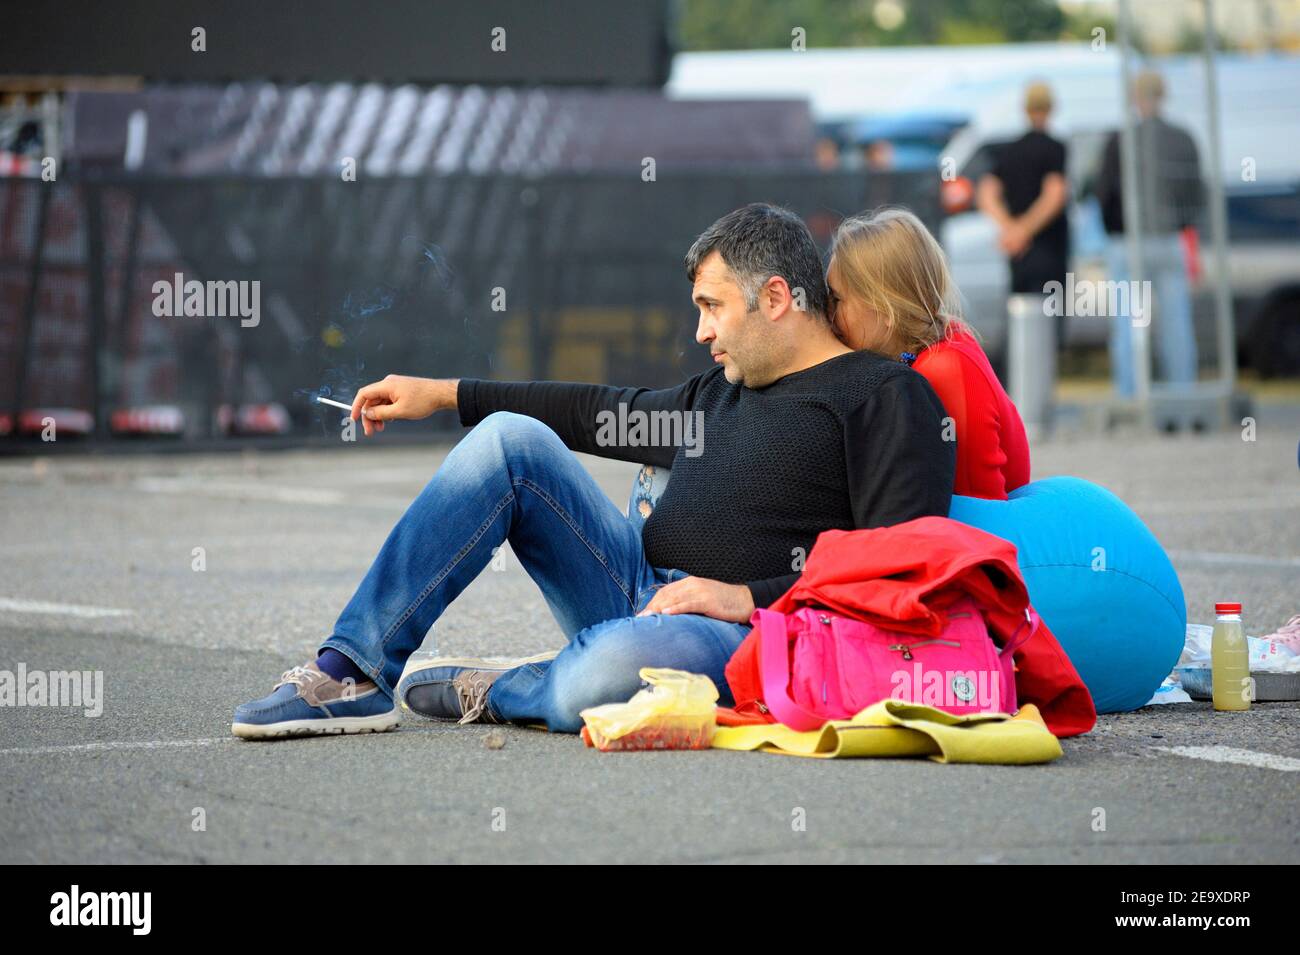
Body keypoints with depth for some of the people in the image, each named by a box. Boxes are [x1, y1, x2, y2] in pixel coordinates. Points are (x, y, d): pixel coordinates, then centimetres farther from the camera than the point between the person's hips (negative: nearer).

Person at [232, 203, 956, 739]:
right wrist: (441, 394, 32)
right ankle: (354, 669, -12)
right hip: (637, 589, 8)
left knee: (614, 666, -43)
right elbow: (610, 414, 33)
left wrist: (751, 598, -17)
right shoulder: (725, 390, 23)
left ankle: (491, 692, -6)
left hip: (750, 634, -8)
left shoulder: (889, 396, -3)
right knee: (512, 438, -6)